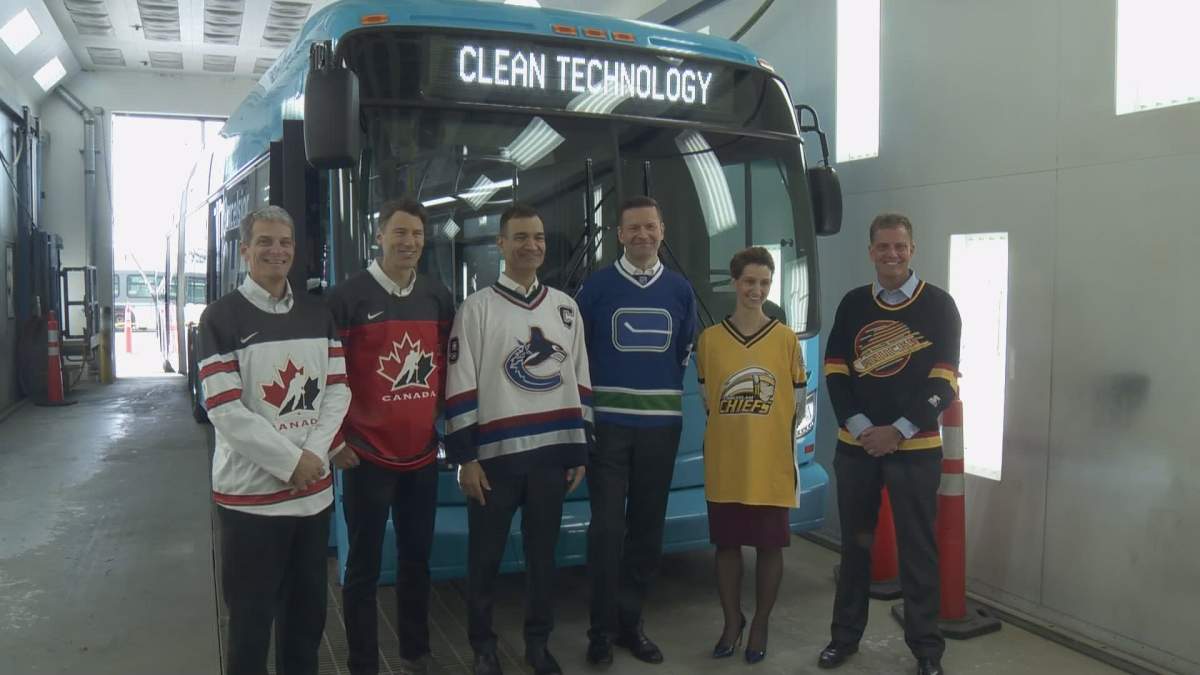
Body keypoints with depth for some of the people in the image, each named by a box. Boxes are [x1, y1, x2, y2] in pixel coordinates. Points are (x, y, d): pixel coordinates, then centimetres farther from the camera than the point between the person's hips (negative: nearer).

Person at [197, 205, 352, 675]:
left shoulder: (319, 315, 10)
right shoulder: (221, 318, -5)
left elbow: (338, 389, 6)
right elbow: (224, 410, -12)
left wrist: (315, 454, -9)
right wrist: (291, 460, -15)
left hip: (314, 489, 5)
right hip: (251, 492, -4)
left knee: (308, 609, 15)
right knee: (251, 616, 6)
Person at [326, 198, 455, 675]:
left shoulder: (438, 297, 6)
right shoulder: (348, 296, -8)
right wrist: (338, 440, -7)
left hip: (423, 453, 5)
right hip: (367, 454, -4)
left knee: (417, 559, 16)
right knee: (364, 566, 6)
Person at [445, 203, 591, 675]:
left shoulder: (565, 307, 10)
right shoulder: (477, 308, -3)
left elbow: (580, 382, 12)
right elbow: (461, 388, -6)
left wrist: (580, 451, 9)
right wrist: (465, 458, -9)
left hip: (552, 452, 3)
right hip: (495, 454, -3)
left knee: (543, 553, 13)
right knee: (485, 556, 7)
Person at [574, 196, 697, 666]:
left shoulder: (680, 290, 7)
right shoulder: (596, 287, -1)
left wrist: (666, 389, 11)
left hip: (662, 424, 3)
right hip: (608, 423, -3)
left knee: (648, 529, 9)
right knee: (607, 527, -4)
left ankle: (630, 621, 22)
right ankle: (602, 628, 10)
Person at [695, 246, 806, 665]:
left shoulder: (786, 339, -1)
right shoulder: (710, 339, 1)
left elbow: (796, 403, 6)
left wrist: (766, 435, 7)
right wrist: (734, 432, 9)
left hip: (771, 465, -1)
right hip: (724, 466, 1)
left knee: (770, 547, 8)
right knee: (727, 546, 10)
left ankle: (760, 626, 25)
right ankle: (732, 623, 27)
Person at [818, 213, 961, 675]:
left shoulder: (938, 305, -1)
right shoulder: (853, 304, 7)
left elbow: (944, 382, -6)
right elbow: (835, 372, 3)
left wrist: (897, 431, -13)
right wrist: (860, 427, -10)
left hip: (915, 449, -3)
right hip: (856, 445, 3)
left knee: (917, 549, 3)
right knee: (855, 543, 12)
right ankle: (845, 634, 26)